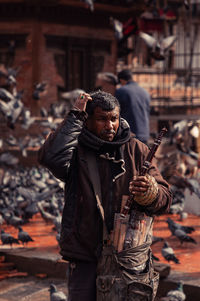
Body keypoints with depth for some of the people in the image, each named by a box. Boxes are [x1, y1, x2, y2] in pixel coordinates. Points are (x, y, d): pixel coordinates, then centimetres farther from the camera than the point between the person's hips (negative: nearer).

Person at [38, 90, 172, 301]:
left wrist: (149, 192, -27)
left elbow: (165, 198, -2)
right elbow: (51, 157, -28)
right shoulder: (76, 149, -3)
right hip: (84, 257, -2)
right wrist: (74, 117, -20)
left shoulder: (136, 150, 3)